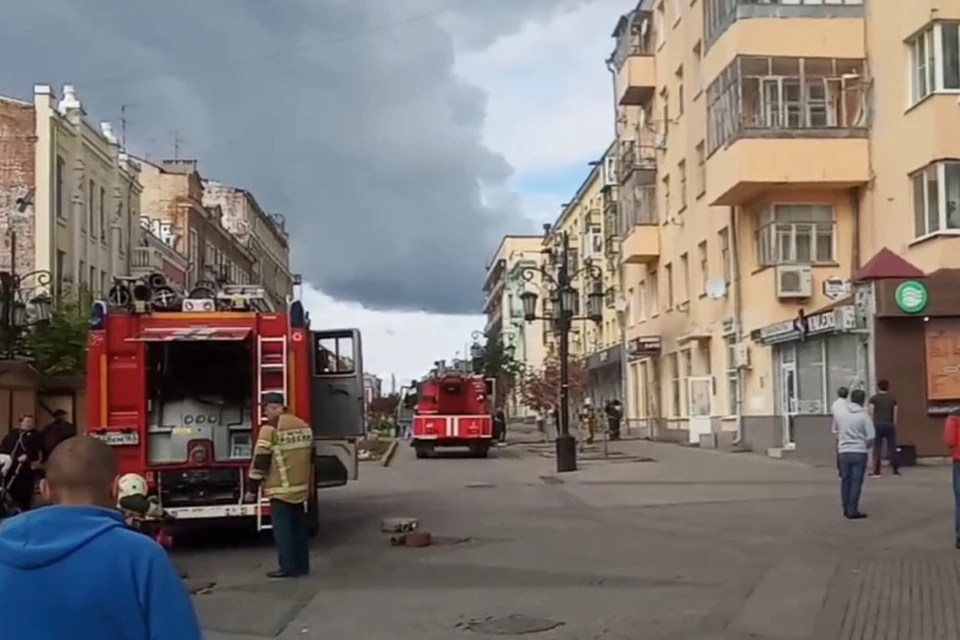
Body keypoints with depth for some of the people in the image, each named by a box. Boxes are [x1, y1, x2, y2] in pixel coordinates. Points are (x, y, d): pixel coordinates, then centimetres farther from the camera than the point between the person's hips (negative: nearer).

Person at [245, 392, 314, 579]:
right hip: (301, 487, 7)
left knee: (282, 528, -2)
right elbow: (310, 456, 19)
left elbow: (261, 459, -13)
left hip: (281, 488, -7)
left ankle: (288, 567, -2)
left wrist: (253, 488, -7)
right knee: (299, 526, 13)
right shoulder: (304, 426, 11)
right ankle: (302, 565, 17)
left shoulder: (270, 427, -11)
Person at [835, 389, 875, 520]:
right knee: (856, 482, -1)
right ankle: (852, 511, -1)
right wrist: (866, 446, 9)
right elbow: (871, 436, -10)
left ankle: (846, 509, 19)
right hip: (859, 453, -4)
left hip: (844, 452, 4)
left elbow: (836, 433, 13)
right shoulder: (864, 415, -8)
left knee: (845, 481, 13)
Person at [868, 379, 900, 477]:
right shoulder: (893, 398, 9)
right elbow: (895, 414, 7)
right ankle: (896, 470, 12)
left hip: (878, 424, -2)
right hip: (889, 424, 2)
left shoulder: (874, 398, 2)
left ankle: (876, 472, -4)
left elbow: (871, 413, -5)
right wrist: (894, 425, 13)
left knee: (877, 448, -2)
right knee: (892, 447, 9)